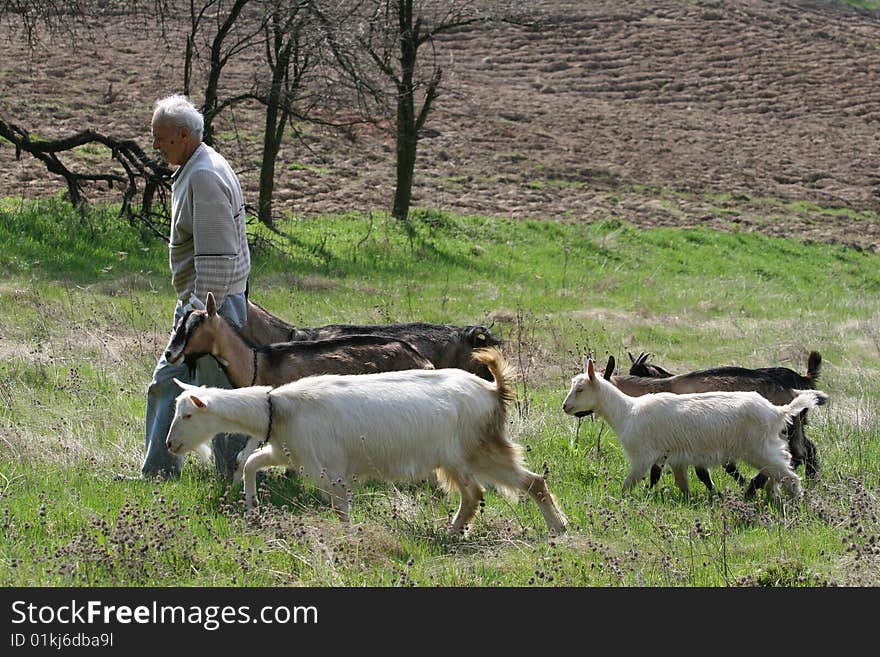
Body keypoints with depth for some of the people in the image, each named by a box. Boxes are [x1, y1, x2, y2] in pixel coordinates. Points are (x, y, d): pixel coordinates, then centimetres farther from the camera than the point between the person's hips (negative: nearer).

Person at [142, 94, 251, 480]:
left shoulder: (204, 176, -18)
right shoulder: (196, 169, 15)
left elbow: (216, 254, -23)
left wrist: (202, 311, -24)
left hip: (211, 301, -11)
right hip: (197, 299, 11)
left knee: (219, 388, -4)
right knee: (168, 381, 14)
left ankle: (238, 473, 3)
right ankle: (158, 470, 19)